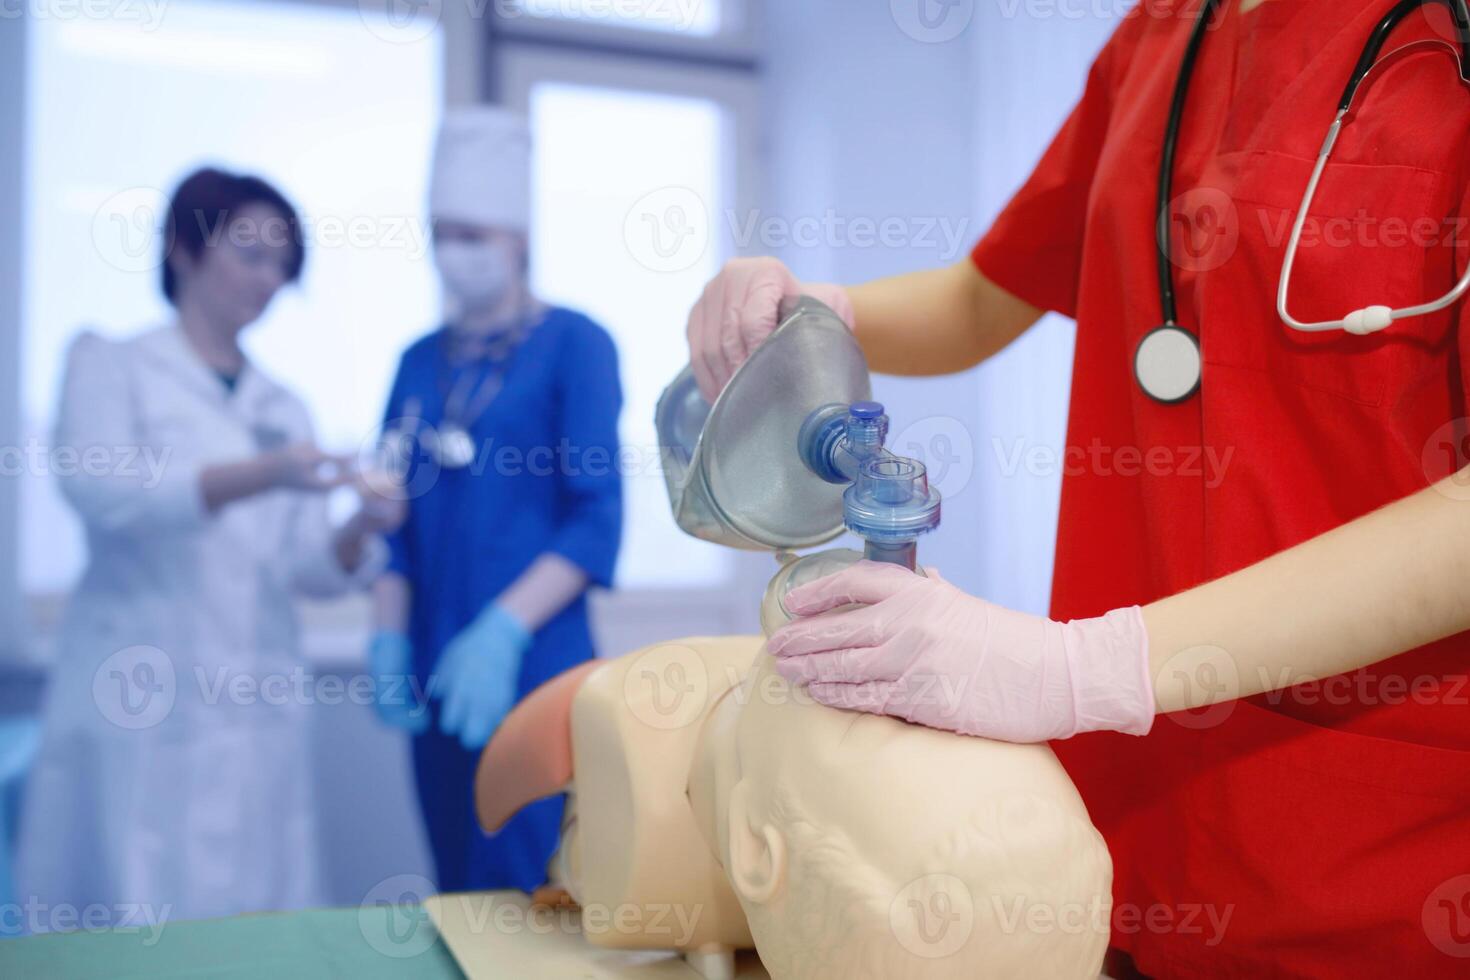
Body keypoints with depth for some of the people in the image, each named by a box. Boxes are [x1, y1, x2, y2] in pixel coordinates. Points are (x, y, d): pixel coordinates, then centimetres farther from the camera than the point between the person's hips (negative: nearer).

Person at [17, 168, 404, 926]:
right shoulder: (109, 364, 4)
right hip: (138, 702, -4)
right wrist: (262, 475, -27)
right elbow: (102, 490, -15)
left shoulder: (282, 407, 15)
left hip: (255, 713, 4)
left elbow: (304, 568, 8)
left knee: (255, 924, 5)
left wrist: (362, 530, -13)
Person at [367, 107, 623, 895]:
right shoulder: (421, 362, 14)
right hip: (438, 681, 5)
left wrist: (504, 631, -19)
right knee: (455, 893, 11)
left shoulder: (573, 344, -2)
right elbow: (397, 516, 14)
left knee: (516, 895, -5)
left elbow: (597, 518, -9)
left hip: (536, 675, -5)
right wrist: (389, 639, 1)